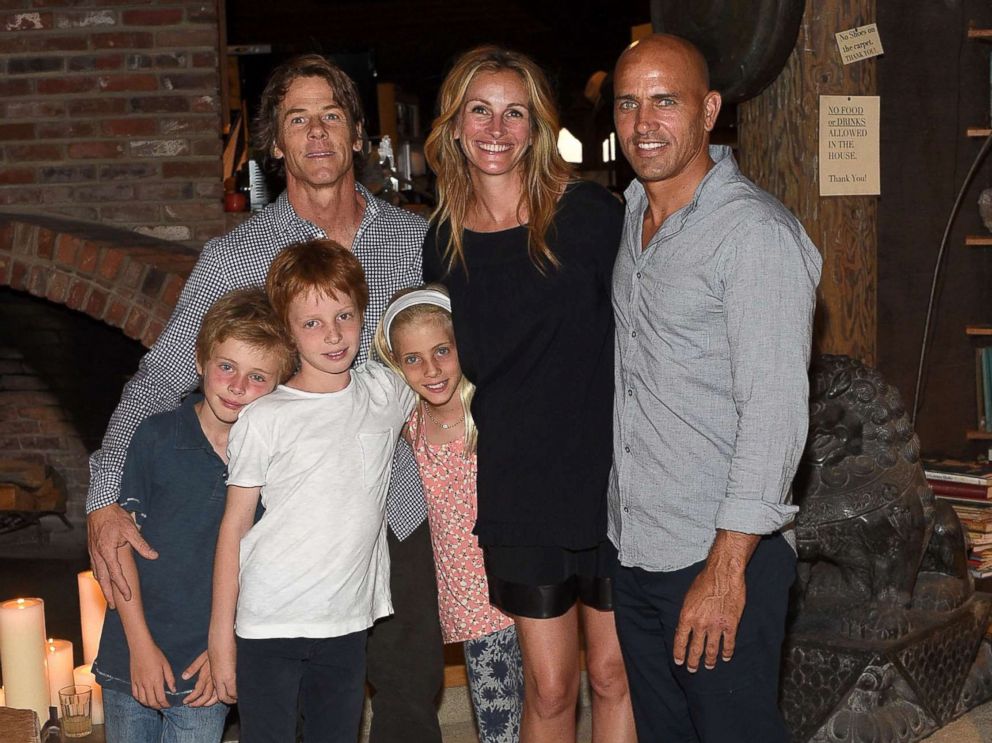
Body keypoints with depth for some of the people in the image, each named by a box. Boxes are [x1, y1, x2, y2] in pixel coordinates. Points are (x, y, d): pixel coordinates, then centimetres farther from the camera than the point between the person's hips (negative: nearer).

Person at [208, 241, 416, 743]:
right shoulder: (263, 419, -7)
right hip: (268, 625, -3)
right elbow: (235, 526, -4)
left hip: (347, 623, 3)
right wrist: (220, 637, -4)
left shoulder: (387, 392, 3)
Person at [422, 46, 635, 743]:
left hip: (609, 478, -2)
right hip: (517, 492, 3)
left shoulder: (590, 213, -6)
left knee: (615, 675, 7)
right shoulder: (444, 241, 5)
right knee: (549, 686, 8)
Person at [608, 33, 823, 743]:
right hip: (633, 551, 8)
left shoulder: (757, 232, -15)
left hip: (723, 557, -8)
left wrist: (726, 569, -22)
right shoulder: (630, 217, 11)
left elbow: (773, 414, -20)